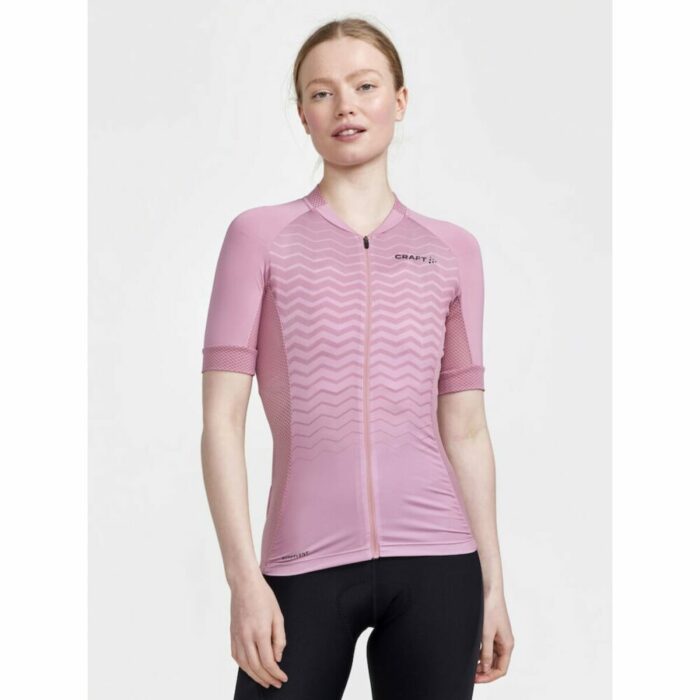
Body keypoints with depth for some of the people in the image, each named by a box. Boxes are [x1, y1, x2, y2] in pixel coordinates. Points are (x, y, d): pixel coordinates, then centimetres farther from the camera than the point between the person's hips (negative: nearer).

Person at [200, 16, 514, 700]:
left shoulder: (452, 250, 9)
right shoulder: (260, 235, 2)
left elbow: (465, 430, 11)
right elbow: (221, 419, -2)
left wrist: (493, 583, 9)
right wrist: (244, 577, -9)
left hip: (435, 564, 2)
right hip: (304, 565, -2)